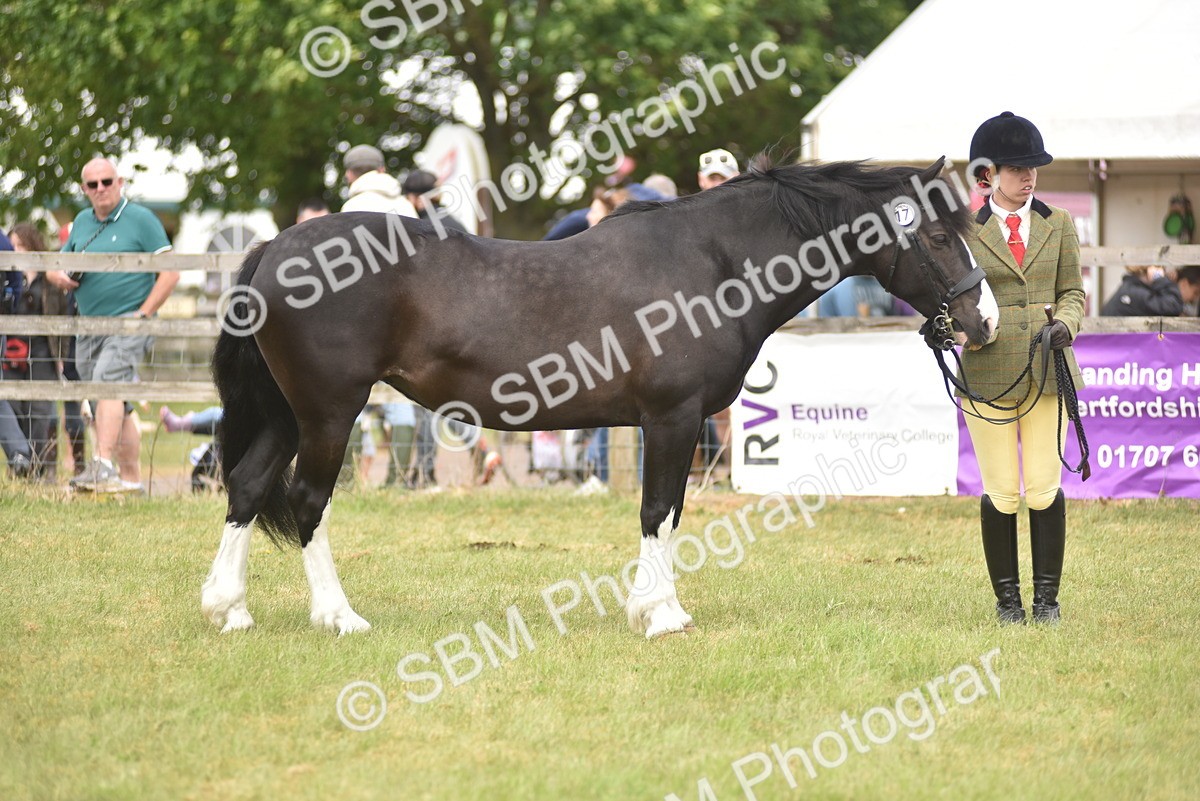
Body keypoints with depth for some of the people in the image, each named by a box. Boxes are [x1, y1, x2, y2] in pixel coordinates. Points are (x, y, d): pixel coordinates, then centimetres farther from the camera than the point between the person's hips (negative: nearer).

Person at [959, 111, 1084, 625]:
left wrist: (1064, 323, -7)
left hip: (1047, 370, 2)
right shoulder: (965, 231, 4)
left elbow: (1072, 291, 13)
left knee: (1045, 489, -1)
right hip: (988, 372, -2)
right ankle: (1007, 598, 12)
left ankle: (1046, 597, 11)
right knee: (1001, 493, -1)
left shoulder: (1058, 225, 10)